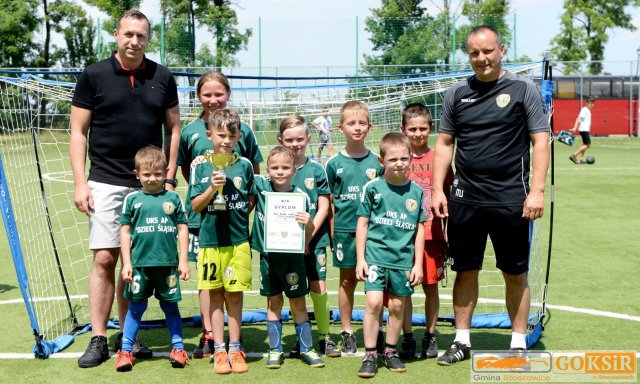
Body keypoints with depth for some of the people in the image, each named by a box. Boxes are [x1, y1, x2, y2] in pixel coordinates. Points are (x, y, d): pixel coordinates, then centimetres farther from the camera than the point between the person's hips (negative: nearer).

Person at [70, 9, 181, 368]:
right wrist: (80, 183, -6)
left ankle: (127, 336, 17)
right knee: (104, 259, -5)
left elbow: (173, 130, 12)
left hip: (149, 186, 2)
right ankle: (99, 339, 3)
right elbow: (78, 132, 2)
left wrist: (169, 179, 4)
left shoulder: (163, 78, 7)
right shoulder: (94, 75, 1)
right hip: (106, 183, -2)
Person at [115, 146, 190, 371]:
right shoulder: (132, 199, 2)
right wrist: (126, 263, 0)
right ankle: (125, 350, 13)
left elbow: (182, 229, 6)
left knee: (170, 306, 10)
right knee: (136, 307, 6)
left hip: (168, 263, 0)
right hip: (139, 264, 0)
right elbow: (125, 231, 4)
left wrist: (183, 260, 2)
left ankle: (178, 348, 19)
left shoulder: (173, 198, 3)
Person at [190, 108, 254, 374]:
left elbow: (252, 200, 13)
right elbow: (195, 206, -1)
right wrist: (212, 188, -15)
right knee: (215, 295, 6)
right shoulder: (201, 166, 1)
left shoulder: (244, 165, 2)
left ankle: (234, 349, 17)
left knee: (234, 294, 6)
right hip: (210, 239, 0)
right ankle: (219, 350, 15)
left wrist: (241, 214, -1)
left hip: (238, 240, 0)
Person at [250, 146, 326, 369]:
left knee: (298, 303, 7)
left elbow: (308, 234, -5)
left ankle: (306, 348, 17)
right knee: (273, 302, 12)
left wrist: (309, 225, -26)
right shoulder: (260, 186, -5)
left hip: (292, 256, -2)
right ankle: (275, 350, 20)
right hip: (268, 256, 2)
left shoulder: (301, 196, -10)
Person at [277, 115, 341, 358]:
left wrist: (309, 234, -12)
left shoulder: (316, 169, 0)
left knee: (318, 288, -3)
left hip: (314, 238, -1)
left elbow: (323, 207, -1)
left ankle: (324, 337, 11)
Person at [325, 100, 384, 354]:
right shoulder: (334, 164, 1)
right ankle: (347, 333, 18)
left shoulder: (377, 162, 3)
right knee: (347, 280, 8)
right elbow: (329, 202, 5)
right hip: (344, 229, 0)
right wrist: (331, 234, 1)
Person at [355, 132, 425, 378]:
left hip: (403, 258, 2)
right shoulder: (373, 188, -2)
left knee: (397, 305, 8)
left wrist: (418, 263, 6)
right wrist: (360, 258, -1)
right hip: (375, 255, -2)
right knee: (373, 302, -11)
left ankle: (390, 352, 24)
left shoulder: (416, 191, 3)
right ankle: (370, 355, 1)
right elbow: (362, 223, 2)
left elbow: (419, 229, 8)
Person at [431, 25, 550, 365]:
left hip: (511, 200, -3)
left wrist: (537, 190, -11)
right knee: (465, 272, 10)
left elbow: (540, 141, -3)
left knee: (515, 274, 6)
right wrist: (438, 189, 3)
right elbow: (444, 143, 12)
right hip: (465, 200, 3)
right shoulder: (457, 93, 8)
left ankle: (518, 343, 19)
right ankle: (462, 341, 21)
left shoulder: (523, 89, -1)